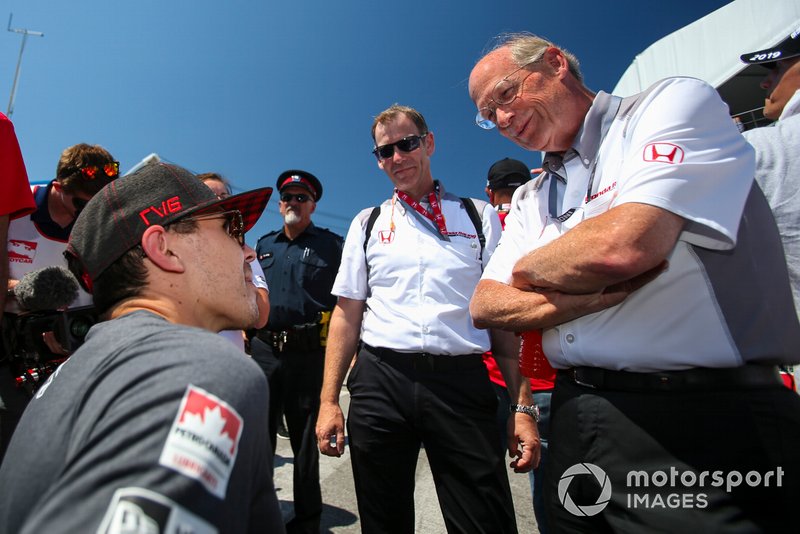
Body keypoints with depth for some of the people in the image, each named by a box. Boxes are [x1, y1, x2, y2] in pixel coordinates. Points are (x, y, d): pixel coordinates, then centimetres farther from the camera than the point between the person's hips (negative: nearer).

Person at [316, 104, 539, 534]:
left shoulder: (480, 217, 7)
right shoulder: (367, 223, 11)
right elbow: (347, 314, 8)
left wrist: (523, 406, -4)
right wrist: (329, 400, 1)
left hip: (462, 382, -1)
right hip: (379, 381, 2)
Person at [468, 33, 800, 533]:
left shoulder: (675, 101, -6)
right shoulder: (529, 200, 11)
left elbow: (621, 245, -24)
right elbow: (486, 305, 3)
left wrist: (528, 268, -4)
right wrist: (587, 297, -15)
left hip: (701, 420, -6)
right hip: (576, 420, 7)